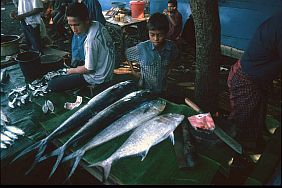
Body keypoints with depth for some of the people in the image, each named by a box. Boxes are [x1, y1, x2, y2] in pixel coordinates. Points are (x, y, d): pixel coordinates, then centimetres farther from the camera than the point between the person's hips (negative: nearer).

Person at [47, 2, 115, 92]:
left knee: (52, 85, -8)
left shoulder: (90, 40, -31)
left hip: (97, 78, -9)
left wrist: (72, 70, -4)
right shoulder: (97, 24, -6)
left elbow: (89, 69, -20)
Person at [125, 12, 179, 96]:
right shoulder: (142, 48, -20)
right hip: (145, 90, -2)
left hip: (162, 90, 3)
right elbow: (127, 53, -2)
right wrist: (134, 71, -2)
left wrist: (166, 70, 1)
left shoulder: (171, 47, -13)